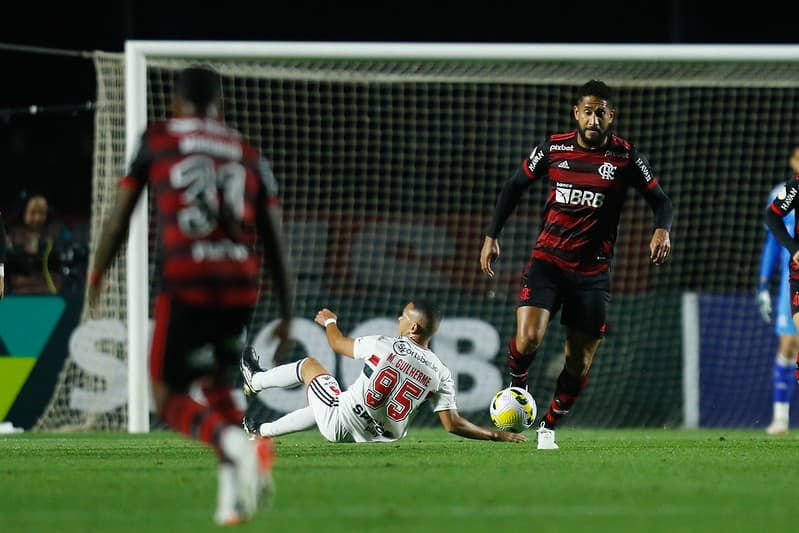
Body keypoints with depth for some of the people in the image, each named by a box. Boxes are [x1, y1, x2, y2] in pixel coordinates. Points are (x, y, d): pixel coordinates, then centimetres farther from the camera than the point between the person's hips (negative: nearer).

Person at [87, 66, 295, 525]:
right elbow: (276, 241, 14)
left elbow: (120, 218, 10)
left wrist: (97, 277, 22)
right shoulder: (249, 156, 16)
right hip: (242, 289, 3)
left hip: (185, 285, -3)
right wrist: (288, 314, 17)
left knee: (170, 401, 7)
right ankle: (232, 498, 3)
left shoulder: (155, 142, 9)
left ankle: (235, 443, -24)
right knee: (217, 386, 24)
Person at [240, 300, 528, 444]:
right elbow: (453, 424, -13)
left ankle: (254, 381, 48)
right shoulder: (441, 373, -9)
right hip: (382, 437, 4)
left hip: (340, 424, -4)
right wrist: (496, 435, -6)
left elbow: (338, 344, 4)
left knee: (309, 364, 23)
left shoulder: (384, 346, -15)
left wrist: (329, 321, 26)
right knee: (322, 410, 34)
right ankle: (263, 430, 49)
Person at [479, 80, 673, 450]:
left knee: (579, 364, 2)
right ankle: (517, 387, 12)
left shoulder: (626, 157, -4)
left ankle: (550, 427, 25)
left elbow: (660, 200, 3)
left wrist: (662, 229, -19)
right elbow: (515, 186, 11)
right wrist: (491, 235, 4)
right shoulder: (553, 149, -2)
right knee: (528, 340, -21)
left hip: (592, 272, 1)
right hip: (547, 260, -1)